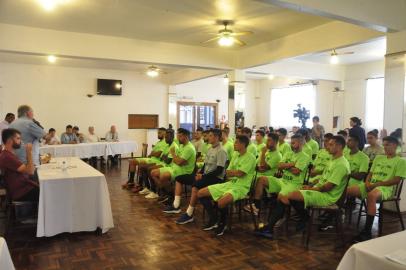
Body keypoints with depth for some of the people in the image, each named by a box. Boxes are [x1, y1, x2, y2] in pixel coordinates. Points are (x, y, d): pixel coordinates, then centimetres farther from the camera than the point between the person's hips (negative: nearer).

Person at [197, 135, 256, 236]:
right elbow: (228, 174, 11)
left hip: (241, 187, -8)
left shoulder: (250, 157, -11)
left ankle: (222, 223, -5)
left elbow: (239, 173, -20)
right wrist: (234, 174, -10)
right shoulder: (235, 155, 13)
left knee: (221, 202, -38)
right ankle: (214, 220, 14)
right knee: (200, 193, 1)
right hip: (230, 183, 8)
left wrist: (230, 172, -1)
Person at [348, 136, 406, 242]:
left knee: (371, 196, -40)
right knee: (347, 190, -16)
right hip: (370, 186, 6)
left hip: (385, 188, -6)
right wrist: (367, 182, -2)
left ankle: (367, 232, -35)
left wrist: (377, 184, -14)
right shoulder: (378, 158, 23)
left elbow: (396, 180, -6)